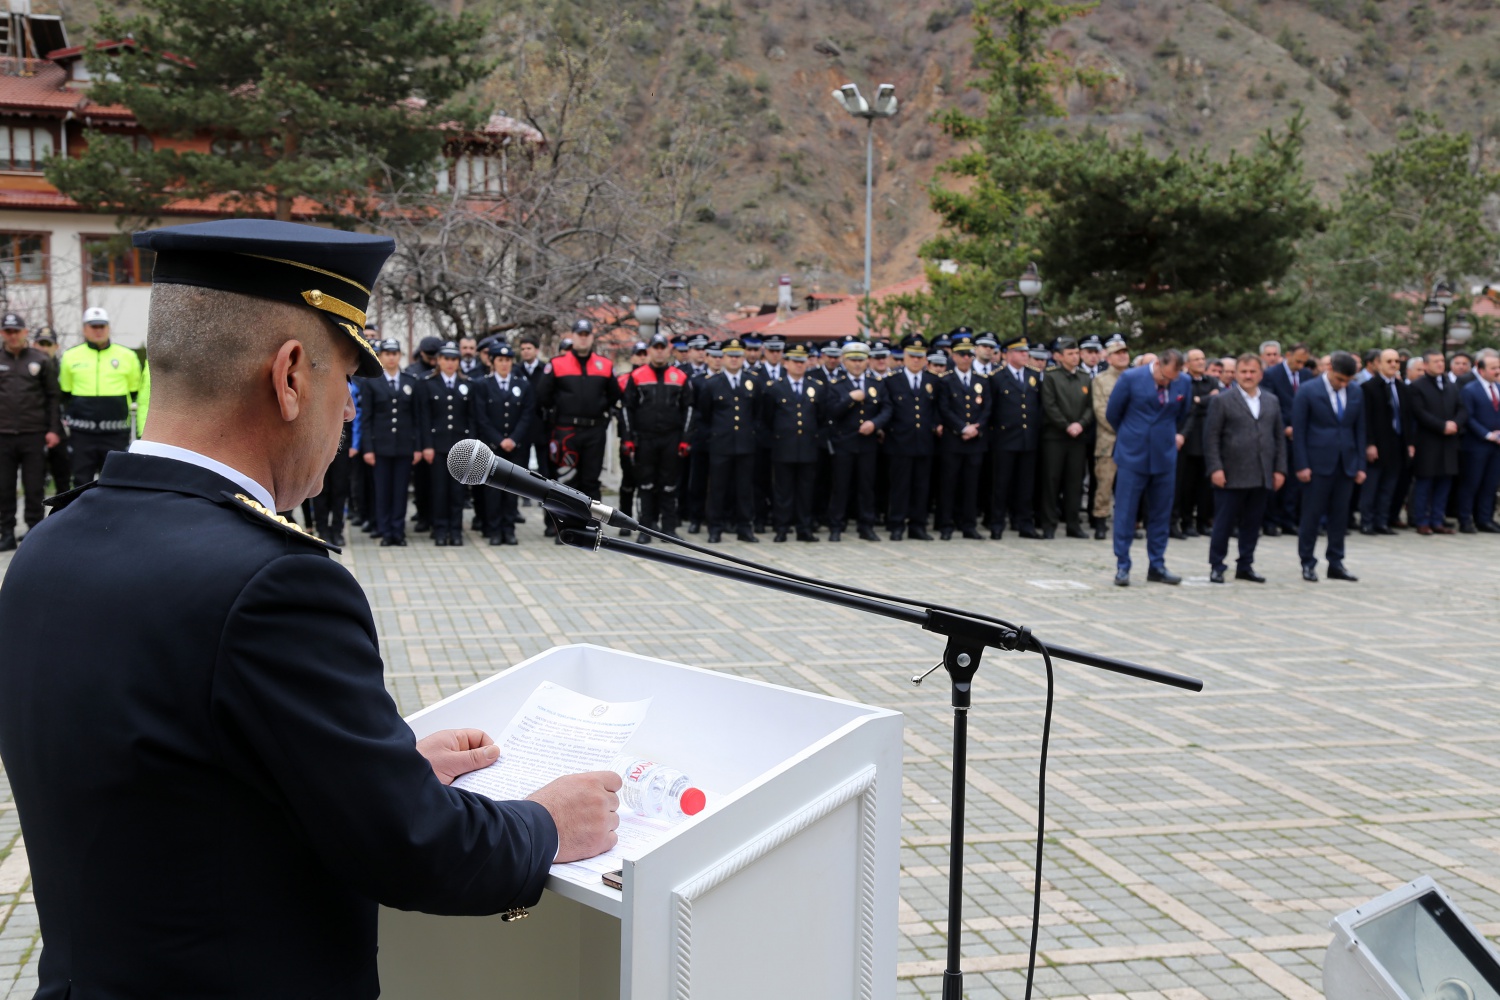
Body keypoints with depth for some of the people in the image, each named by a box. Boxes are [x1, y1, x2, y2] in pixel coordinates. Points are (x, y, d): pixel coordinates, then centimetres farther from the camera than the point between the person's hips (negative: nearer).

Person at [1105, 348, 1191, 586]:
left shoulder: (1183, 383, 0)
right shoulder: (1131, 378, -10)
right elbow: (1112, 413, 2)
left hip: (1165, 456, 3)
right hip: (1133, 455, -3)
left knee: (1161, 513, 7)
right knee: (1125, 511, -2)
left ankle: (1157, 566, 16)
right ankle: (1122, 566, 4)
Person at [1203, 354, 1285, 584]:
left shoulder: (1272, 402, 15)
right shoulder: (1221, 401, 1)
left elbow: (1279, 438, 15)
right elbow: (1211, 437, -4)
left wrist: (1280, 469, 7)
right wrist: (1215, 468, -12)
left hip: (1262, 477, 4)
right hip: (1232, 476, -4)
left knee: (1252, 524, 8)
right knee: (1224, 524, 0)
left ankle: (1245, 566, 17)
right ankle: (1216, 567, 9)